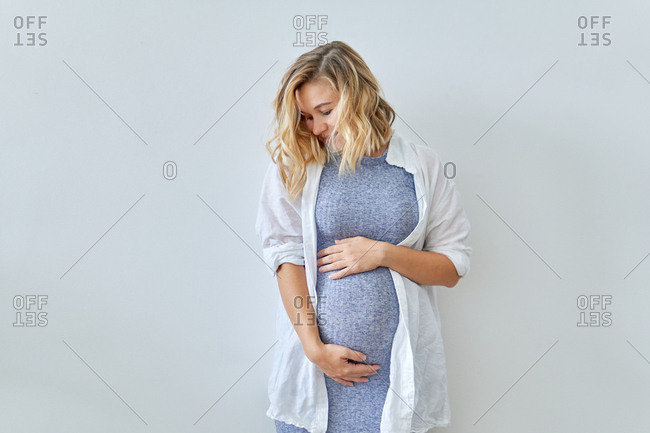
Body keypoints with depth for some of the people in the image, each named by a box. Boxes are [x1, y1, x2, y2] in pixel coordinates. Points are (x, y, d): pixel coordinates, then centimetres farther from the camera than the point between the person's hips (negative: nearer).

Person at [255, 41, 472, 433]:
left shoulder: (423, 166, 1)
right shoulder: (293, 165, 1)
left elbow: (454, 267, 2)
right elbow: (286, 256, -5)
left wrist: (383, 253, -13)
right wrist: (314, 347, -11)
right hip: (313, 361, 0)